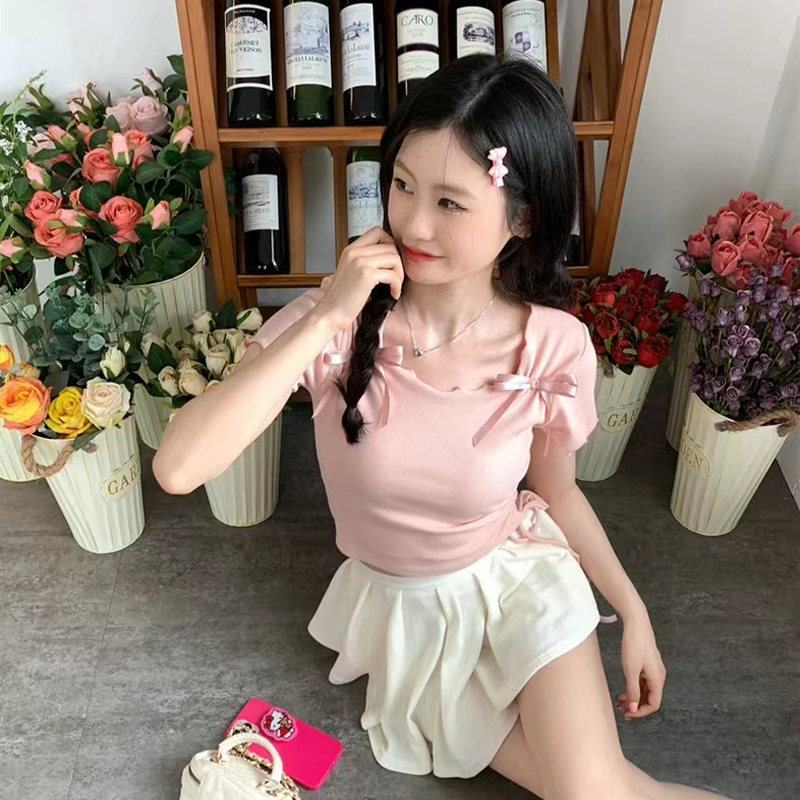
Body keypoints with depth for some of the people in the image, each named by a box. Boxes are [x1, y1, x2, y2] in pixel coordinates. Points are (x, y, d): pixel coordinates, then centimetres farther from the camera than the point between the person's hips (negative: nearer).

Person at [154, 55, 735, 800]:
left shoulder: (554, 347, -20)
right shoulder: (337, 321, -24)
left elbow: (556, 492, -1)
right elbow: (177, 468, -33)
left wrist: (633, 611, 0)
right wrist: (326, 320, -36)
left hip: (519, 576, 0)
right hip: (401, 602, 0)